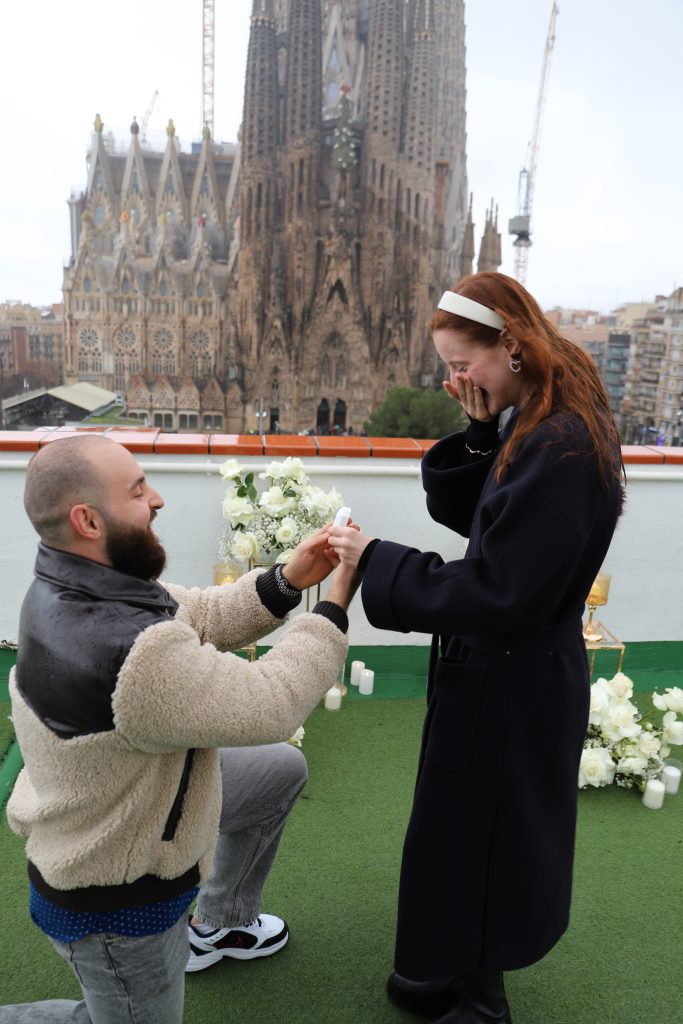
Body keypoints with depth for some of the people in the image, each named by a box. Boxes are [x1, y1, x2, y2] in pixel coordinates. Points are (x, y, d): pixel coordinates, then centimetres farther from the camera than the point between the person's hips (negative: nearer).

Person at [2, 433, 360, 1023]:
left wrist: (287, 583, -16)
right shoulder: (133, 658, -40)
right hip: (114, 902, -8)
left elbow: (198, 618, -3)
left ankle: (221, 925, 35)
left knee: (283, 767, 18)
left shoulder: (74, 586, -11)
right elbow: (271, 706, -30)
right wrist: (336, 604, -20)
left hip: (123, 796, 9)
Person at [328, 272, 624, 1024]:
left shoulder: (563, 448, -28)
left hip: (512, 684, -9)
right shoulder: (534, 426, 3)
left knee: (477, 843, 13)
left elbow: (493, 594, -28)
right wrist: (479, 432, -8)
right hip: (503, 670, 9)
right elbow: (459, 511, 7)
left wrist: (375, 563, -21)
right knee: (466, 835, 26)